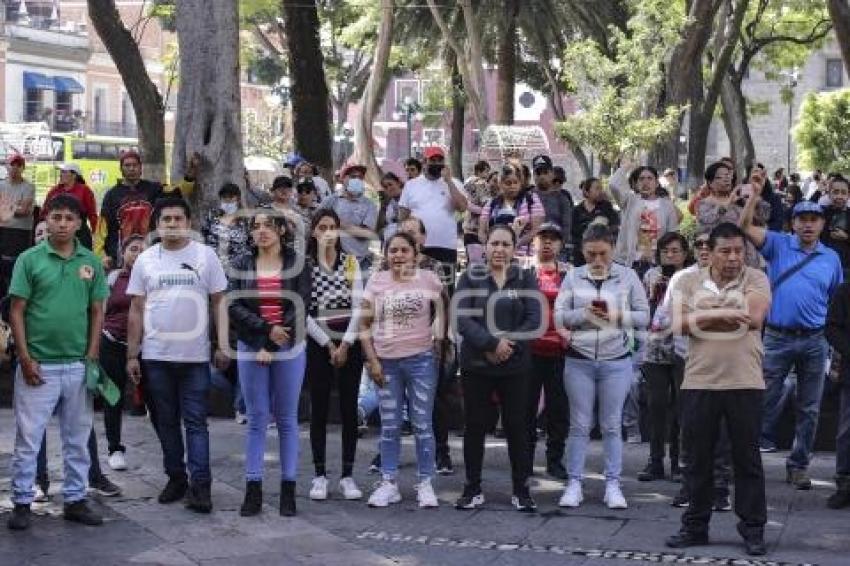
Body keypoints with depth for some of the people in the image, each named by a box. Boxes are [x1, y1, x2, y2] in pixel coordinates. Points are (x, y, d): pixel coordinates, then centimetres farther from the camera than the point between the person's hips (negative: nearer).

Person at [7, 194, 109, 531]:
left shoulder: (91, 262, 6)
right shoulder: (29, 260, -2)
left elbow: (97, 312, 9)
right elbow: (17, 311, -3)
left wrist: (92, 356, 0)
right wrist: (26, 358, -10)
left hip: (78, 366, 3)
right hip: (38, 365, -3)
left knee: (77, 439, 11)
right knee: (28, 438, 1)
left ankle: (75, 500, 21)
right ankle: (22, 502, 10)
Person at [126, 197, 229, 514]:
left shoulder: (205, 256, 1)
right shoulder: (146, 260, 6)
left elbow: (219, 303, 2)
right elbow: (136, 310, 7)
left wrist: (222, 346, -4)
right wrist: (132, 354, 3)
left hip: (195, 355, -2)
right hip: (156, 355, 2)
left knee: (195, 422, -3)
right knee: (166, 421, 10)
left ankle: (200, 485, -4)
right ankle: (176, 478, 21)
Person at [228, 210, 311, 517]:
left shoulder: (298, 263, 2)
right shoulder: (242, 265, 7)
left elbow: (299, 307, -5)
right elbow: (234, 307, -2)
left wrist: (271, 347, -11)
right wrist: (267, 329, -15)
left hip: (289, 349, -1)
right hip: (251, 349, 1)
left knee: (287, 420, 4)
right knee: (256, 419, 3)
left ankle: (288, 490, 8)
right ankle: (253, 491, 5)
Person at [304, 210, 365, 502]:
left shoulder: (351, 262, 5)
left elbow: (357, 306, -2)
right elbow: (303, 312, -6)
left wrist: (345, 344, -10)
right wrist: (329, 346, -9)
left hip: (349, 341, 1)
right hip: (318, 342, -1)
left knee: (349, 408, 2)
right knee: (319, 409, 1)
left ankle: (348, 475, 7)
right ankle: (320, 475, 7)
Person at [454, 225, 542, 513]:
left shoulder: (526, 279, 5)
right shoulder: (471, 277, 3)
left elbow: (534, 320, -4)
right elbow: (461, 318, -8)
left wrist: (508, 345, -16)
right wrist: (492, 343, -19)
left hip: (515, 367, 0)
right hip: (476, 365, 0)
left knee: (516, 426, 4)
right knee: (475, 426, 6)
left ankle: (521, 490, 12)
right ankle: (473, 489, 16)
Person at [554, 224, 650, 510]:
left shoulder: (628, 276, 1)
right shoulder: (573, 277, 3)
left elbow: (644, 316, 1)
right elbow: (559, 315, 0)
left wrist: (619, 317, -16)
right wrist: (583, 314, -16)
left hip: (616, 361, 0)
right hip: (579, 360, 1)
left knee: (612, 425, 6)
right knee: (579, 424, 5)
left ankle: (613, 484, 11)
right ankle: (574, 483, 10)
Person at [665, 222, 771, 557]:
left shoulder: (755, 279, 1)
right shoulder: (688, 282, 5)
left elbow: (754, 318, -16)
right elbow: (680, 325, -8)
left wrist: (705, 315, -12)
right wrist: (725, 314, -15)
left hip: (745, 384, -2)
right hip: (698, 383, 2)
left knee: (747, 458, 6)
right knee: (698, 459, 10)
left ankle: (753, 529, 15)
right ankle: (695, 526, 21)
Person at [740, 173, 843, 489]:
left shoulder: (831, 258, 7)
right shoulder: (779, 245, 2)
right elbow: (746, 227, -11)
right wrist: (755, 194, -22)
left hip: (815, 341, 2)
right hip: (778, 337, -2)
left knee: (809, 408, 8)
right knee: (764, 398, -1)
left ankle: (799, 465, 18)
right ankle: (760, 444, 15)